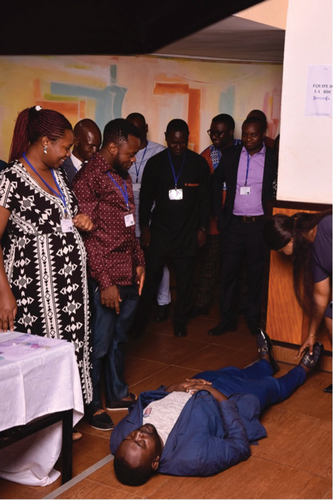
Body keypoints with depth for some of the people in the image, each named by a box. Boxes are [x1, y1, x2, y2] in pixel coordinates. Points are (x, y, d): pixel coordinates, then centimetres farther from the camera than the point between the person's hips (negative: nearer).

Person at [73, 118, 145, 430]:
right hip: (106, 278, -8)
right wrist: (105, 282, -18)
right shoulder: (88, 178, -14)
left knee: (120, 337, 18)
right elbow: (88, 235, -17)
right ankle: (93, 405, 19)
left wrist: (139, 262, 15)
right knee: (99, 343, 3)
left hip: (129, 275, 8)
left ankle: (117, 394, 33)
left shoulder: (123, 176, 15)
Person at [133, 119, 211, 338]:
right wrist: (145, 228, 3)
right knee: (151, 276, -1)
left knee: (185, 279, 6)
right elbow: (146, 198, 7)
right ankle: (140, 319, 13)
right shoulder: (154, 163, 3)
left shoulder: (199, 163, 2)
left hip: (188, 232, 0)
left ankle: (180, 322, 20)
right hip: (159, 230, 0)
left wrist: (202, 228, 2)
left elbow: (205, 199, 6)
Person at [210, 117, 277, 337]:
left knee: (257, 273, 7)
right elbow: (217, 181, 14)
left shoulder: (273, 158, -4)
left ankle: (254, 319, 20)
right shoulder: (231, 155, 4)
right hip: (234, 223, 2)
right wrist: (219, 213, 8)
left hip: (260, 225, -2)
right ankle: (227, 319, 16)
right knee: (229, 271, 6)